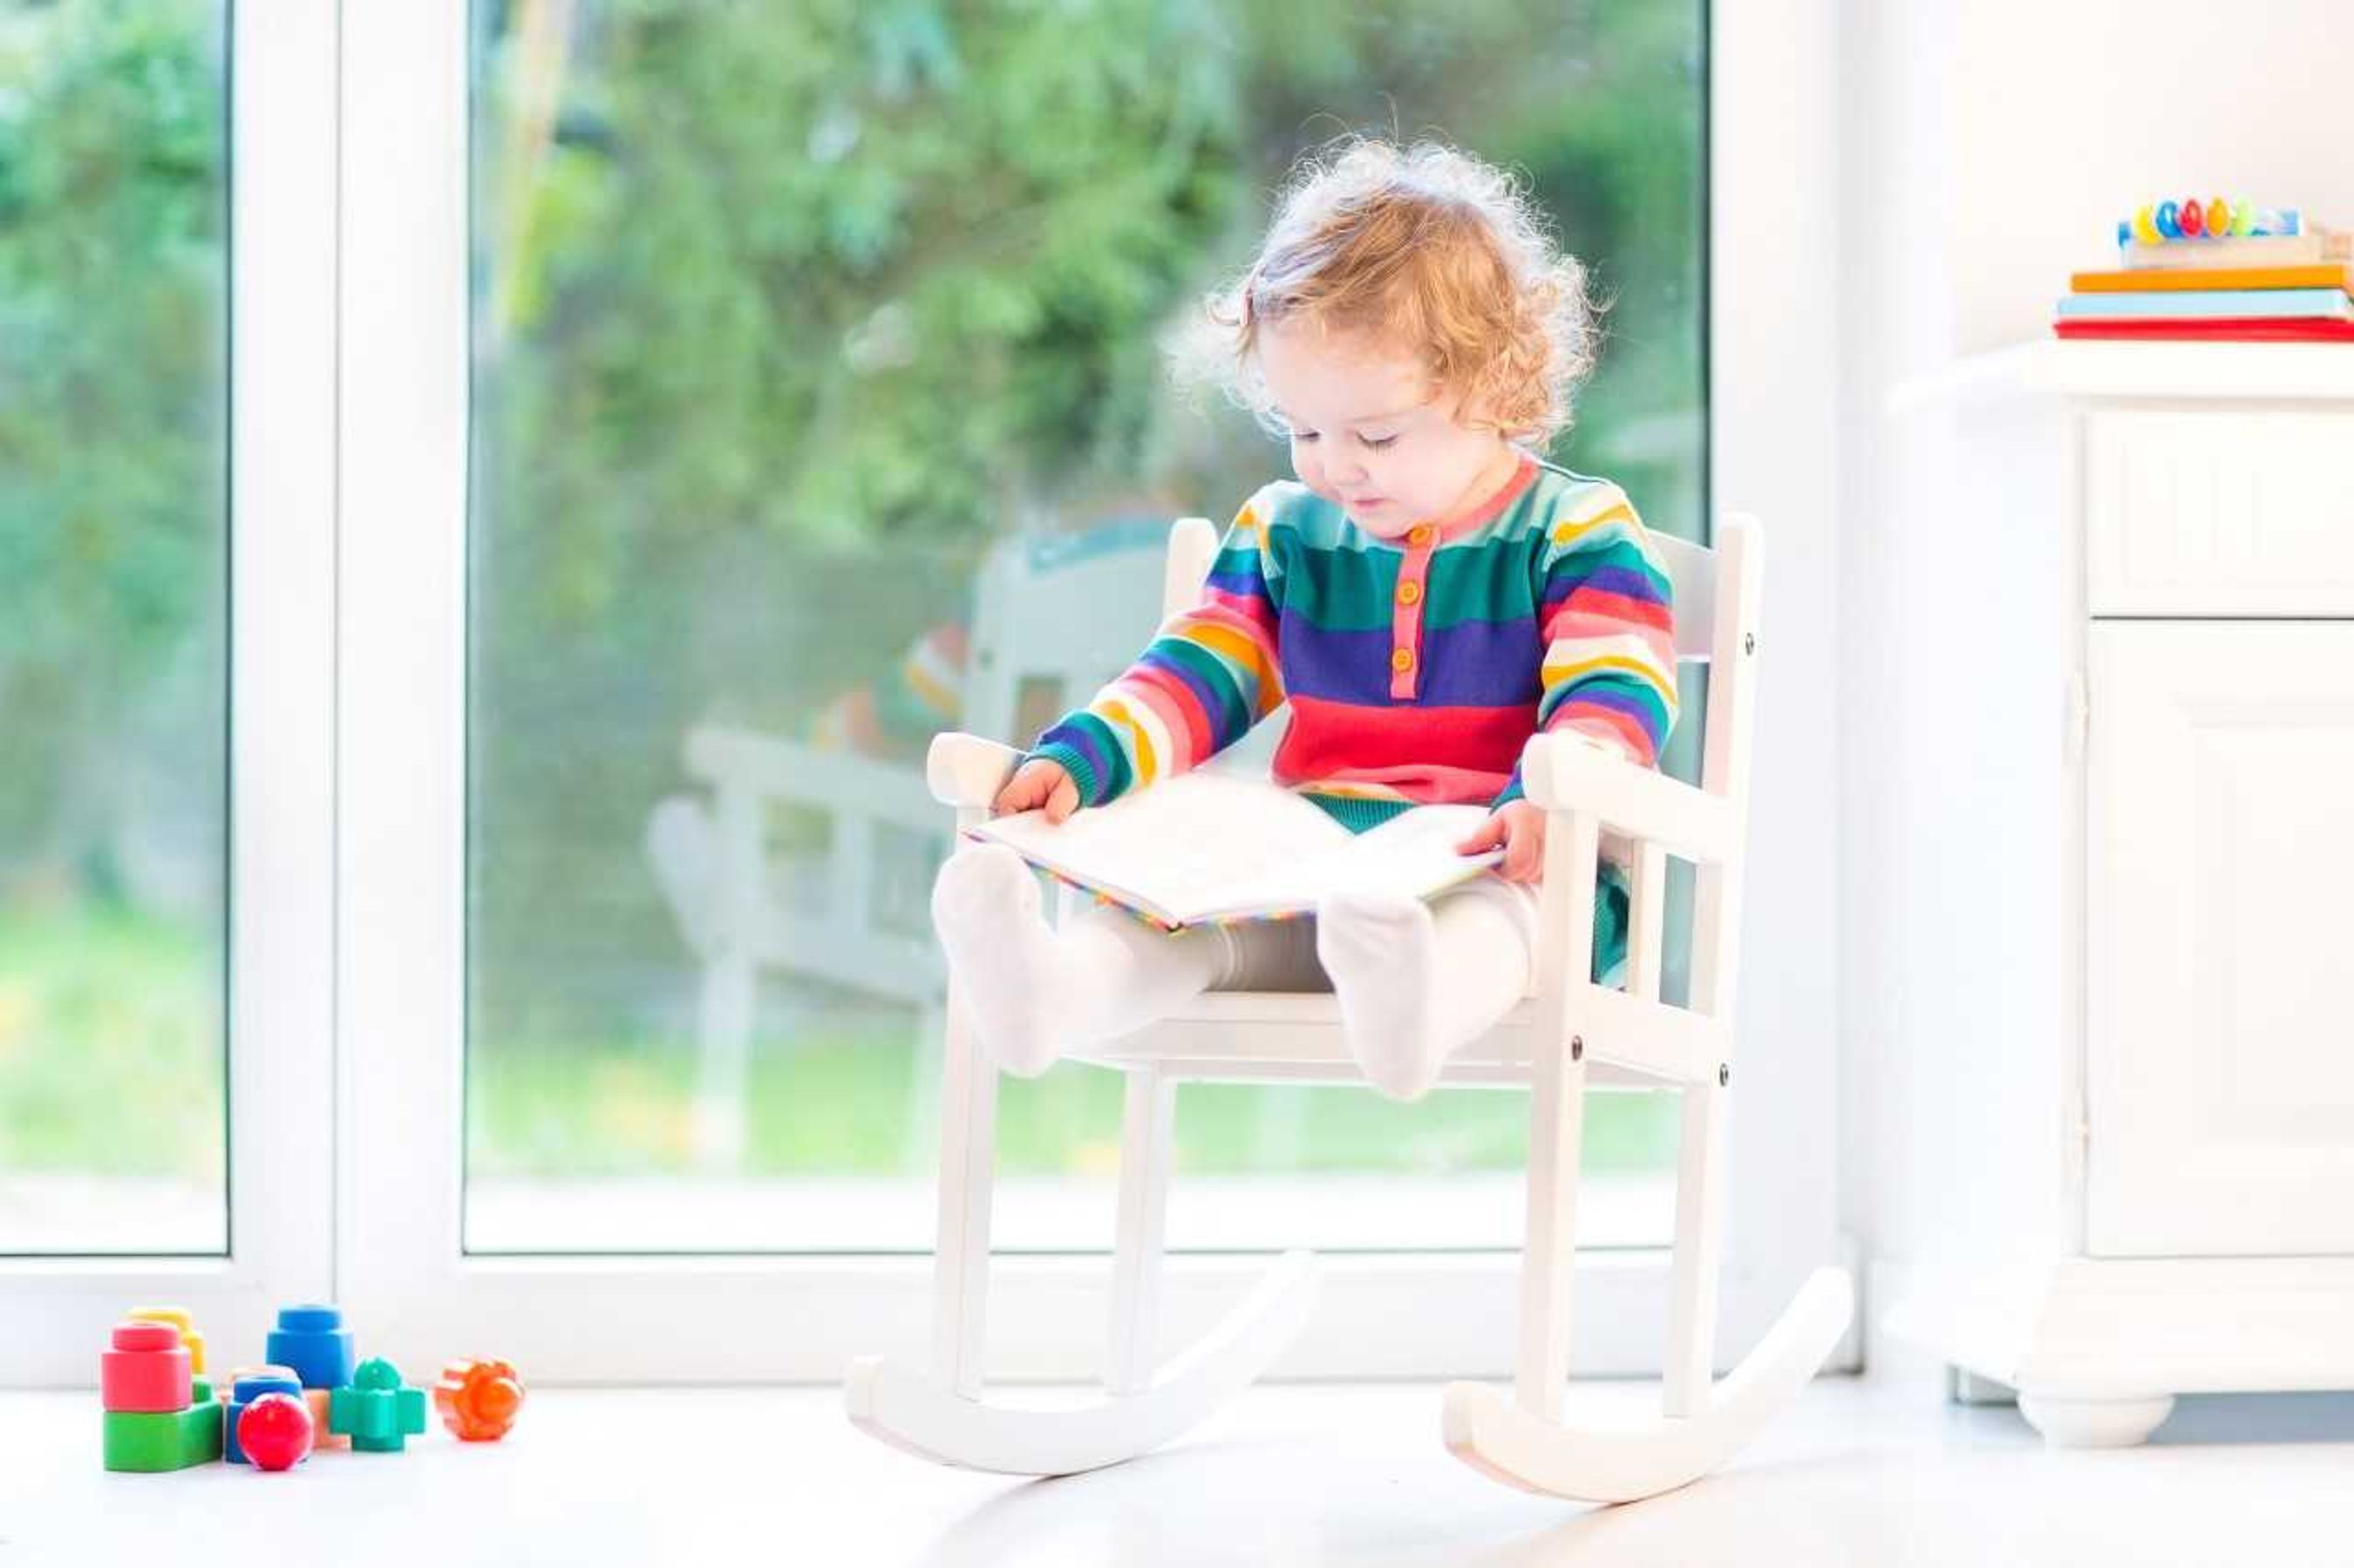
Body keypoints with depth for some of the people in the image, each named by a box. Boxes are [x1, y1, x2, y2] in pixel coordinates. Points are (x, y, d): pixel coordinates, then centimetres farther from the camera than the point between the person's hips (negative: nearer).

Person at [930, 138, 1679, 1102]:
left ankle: (1420, 1001, -72)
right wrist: (1078, 760, -4)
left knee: (1497, 909, -40)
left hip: (1487, 872, -4)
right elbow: (1195, 677, 16)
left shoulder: (1574, 533, 3)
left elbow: (1614, 695, -9)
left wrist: (1546, 800, -31)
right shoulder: (1284, 534, 18)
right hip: (1306, 876, 4)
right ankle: (1055, 991, -56)